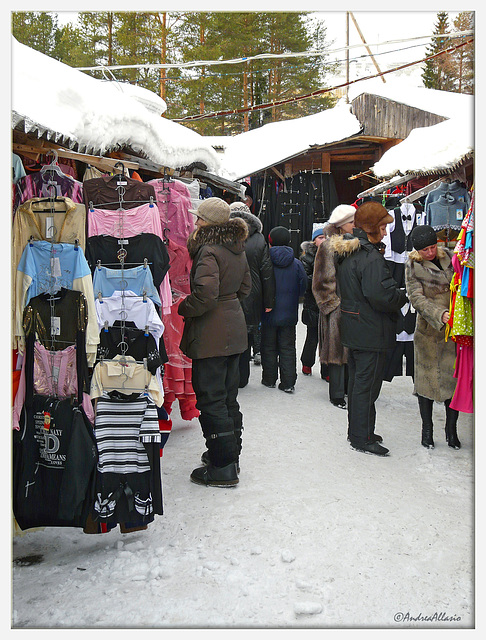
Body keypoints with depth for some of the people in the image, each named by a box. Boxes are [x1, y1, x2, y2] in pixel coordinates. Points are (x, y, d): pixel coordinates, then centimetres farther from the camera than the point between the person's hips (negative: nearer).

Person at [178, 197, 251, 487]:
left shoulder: (208, 251, -18)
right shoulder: (237, 249, 10)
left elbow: (205, 294, -27)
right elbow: (245, 286, 20)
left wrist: (182, 308, -12)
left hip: (211, 334, -9)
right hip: (234, 329, 9)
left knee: (211, 399, -1)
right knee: (228, 395, 18)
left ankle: (223, 468, 5)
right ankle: (231, 454, 31)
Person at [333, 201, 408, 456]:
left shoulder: (347, 253, 10)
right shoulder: (371, 258, -21)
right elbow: (381, 296, -28)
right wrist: (403, 297, -8)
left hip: (353, 327, 10)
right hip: (371, 332, -10)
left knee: (357, 380, 18)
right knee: (367, 383, -1)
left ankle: (357, 430, 30)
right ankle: (362, 438, 8)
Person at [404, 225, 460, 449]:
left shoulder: (448, 256, 8)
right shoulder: (413, 266, -3)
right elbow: (417, 298, -12)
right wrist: (440, 314, -26)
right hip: (429, 330, -3)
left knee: (455, 377, 3)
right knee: (427, 377, 4)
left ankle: (451, 428, 18)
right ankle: (427, 429, 19)